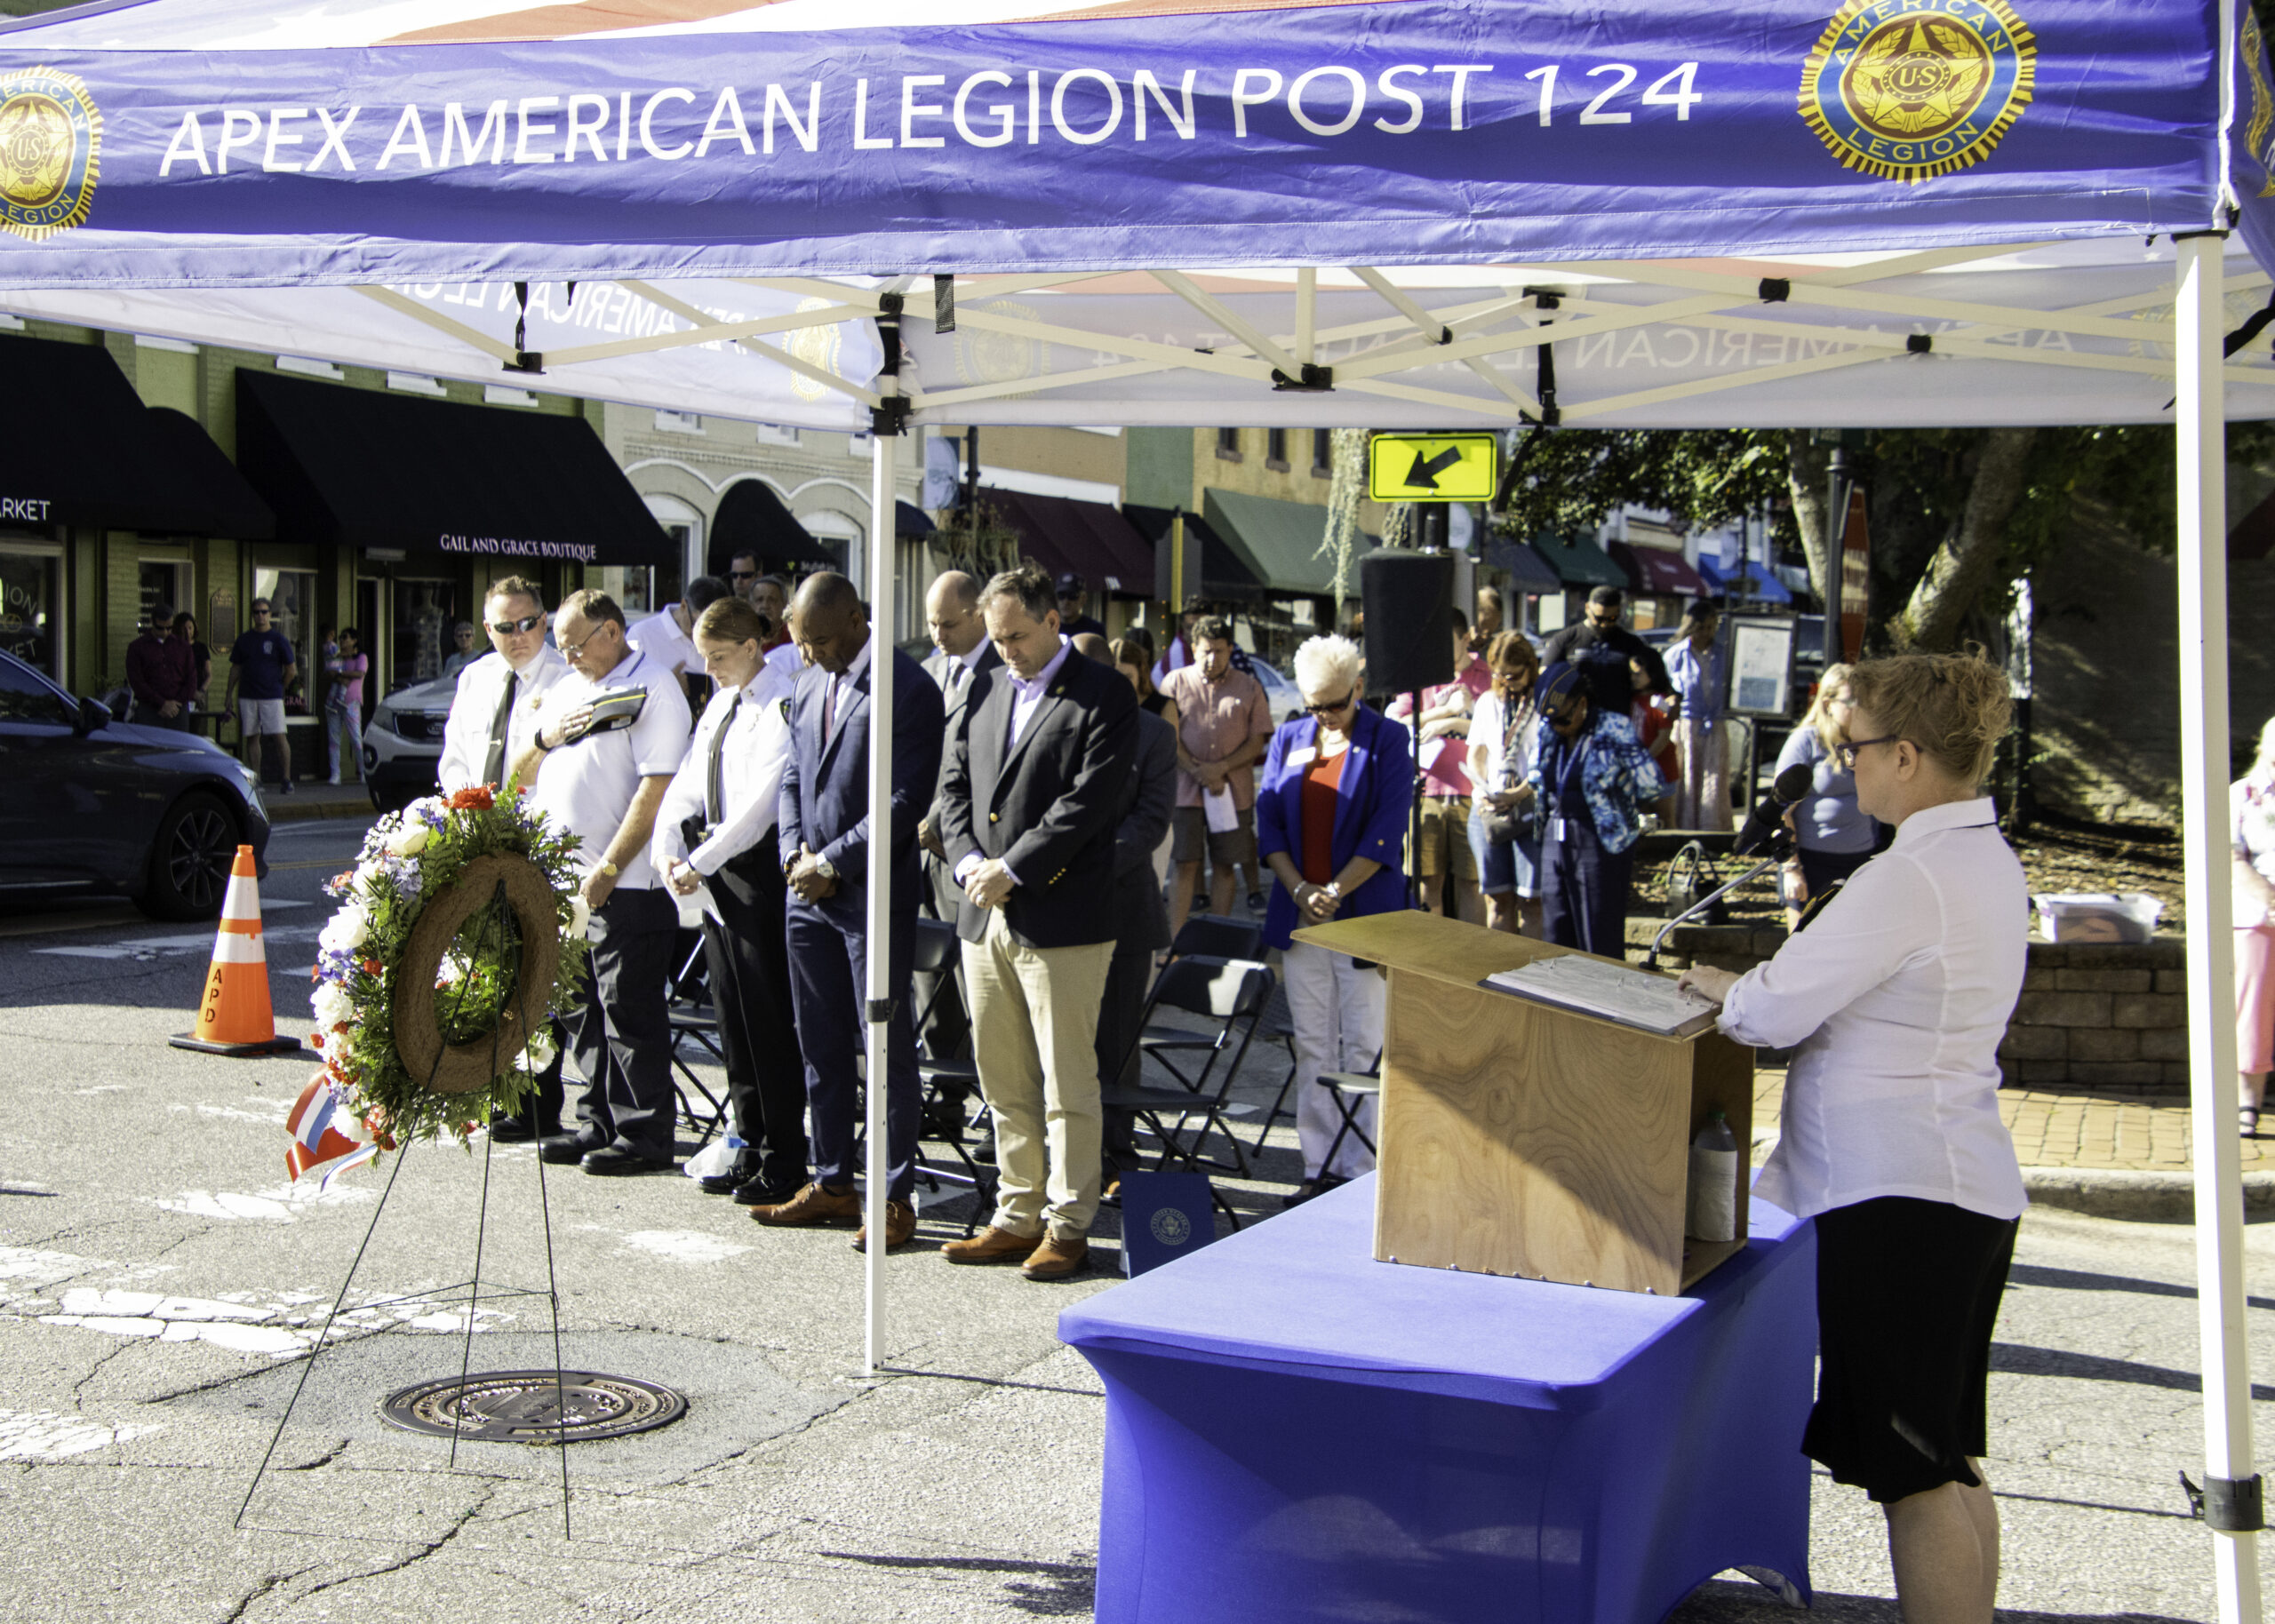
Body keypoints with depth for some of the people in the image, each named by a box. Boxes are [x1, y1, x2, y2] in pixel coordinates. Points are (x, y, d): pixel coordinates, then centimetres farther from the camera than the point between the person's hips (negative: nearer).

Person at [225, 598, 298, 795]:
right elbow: (235, 668, 15)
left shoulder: (279, 639, 1)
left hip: (272, 697, -3)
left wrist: (278, 688, 6)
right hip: (247, 697, 3)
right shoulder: (244, 640, 11)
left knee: (279, 737, -9)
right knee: (252, 738, 4)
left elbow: (291, 670, 4)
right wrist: (229, 694, 10)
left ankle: (286, 779, -5)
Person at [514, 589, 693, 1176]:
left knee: (629, 1011, -5)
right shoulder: (567, 688, 19)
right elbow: (523, 776, 22)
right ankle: (599, 1124, 22)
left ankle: (644, 1137, 2)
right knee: (580, 1009, 12)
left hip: (624, 883, -8)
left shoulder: (654, 689, -8)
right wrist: (545, 737, 0)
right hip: (565, 880, 9)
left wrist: (607, 869, -19)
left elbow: (656, 789, -17)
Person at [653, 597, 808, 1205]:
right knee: (733, 1018, 12)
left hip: (759, 868, -8)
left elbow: (760, 802, -18)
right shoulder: (718, 705, 16)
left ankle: (783, 1162, 4)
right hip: (714, 876, 8)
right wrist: (668, 852, 1)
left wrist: (702, 861, -16)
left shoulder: (780, 707, -12)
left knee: (768, 1019, -4)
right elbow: (687, 784, 16)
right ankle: (751, 1150, 21)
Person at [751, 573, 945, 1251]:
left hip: (874, 894, -7)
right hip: (809, 892, 7)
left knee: (885, 1046, -1)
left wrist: (833, 862, -15)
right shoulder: (809, 684, 13)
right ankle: (831, 1182, 23)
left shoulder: (908, 688, -11)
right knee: (821, 1044, 13)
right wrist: (795, 850, 1)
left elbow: (905, 801, -15)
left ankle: (894, 1196, 6)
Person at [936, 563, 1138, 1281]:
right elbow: (955, 785, 14)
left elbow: (1091, 799, -14)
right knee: (1004, 1085, 12)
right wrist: (970, 861, -3)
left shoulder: (1102, 695, -5)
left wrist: (1014, 868, -15)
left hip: (1061, 921, -7)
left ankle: (1067, 1227, 8)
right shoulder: (987, 690, 16)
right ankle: (1019, 1217, 22)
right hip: (987, 919, 7)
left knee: (1067, 1086, -1)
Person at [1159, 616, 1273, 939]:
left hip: (1234, 793, 1)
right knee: (1185, 866, -3)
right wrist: (1199, 772, -12)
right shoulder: (1175, 682, 6)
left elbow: (1257, 742, 3)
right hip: (1184, 791, -1)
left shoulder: (1249, 688, 8)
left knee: (1224, 867, 4)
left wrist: (1220, 769, -11)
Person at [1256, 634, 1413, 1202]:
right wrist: (1299, 889, -6)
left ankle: (1359, 1169, 3)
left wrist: (1337, 890, -13)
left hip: (1363, 913, -4)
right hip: (1299, 914, 4)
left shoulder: (1388, 740, -1)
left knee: (1363, 1043, -2)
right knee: (1312, 1044, 6)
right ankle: (1318, 1166, 12)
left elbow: (1387, 829, -8)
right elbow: (1268, 819, 7)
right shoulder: (1288, 739, 11)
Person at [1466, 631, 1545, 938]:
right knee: (1497, 899, 3)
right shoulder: (1488, 702, 17)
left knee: (1529, 900, -5)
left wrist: (1518, 793, -18)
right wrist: (1484, 792, -2)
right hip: (1488, 810, 4)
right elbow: (1476, 753, 16)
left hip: (1531, 808, -4)